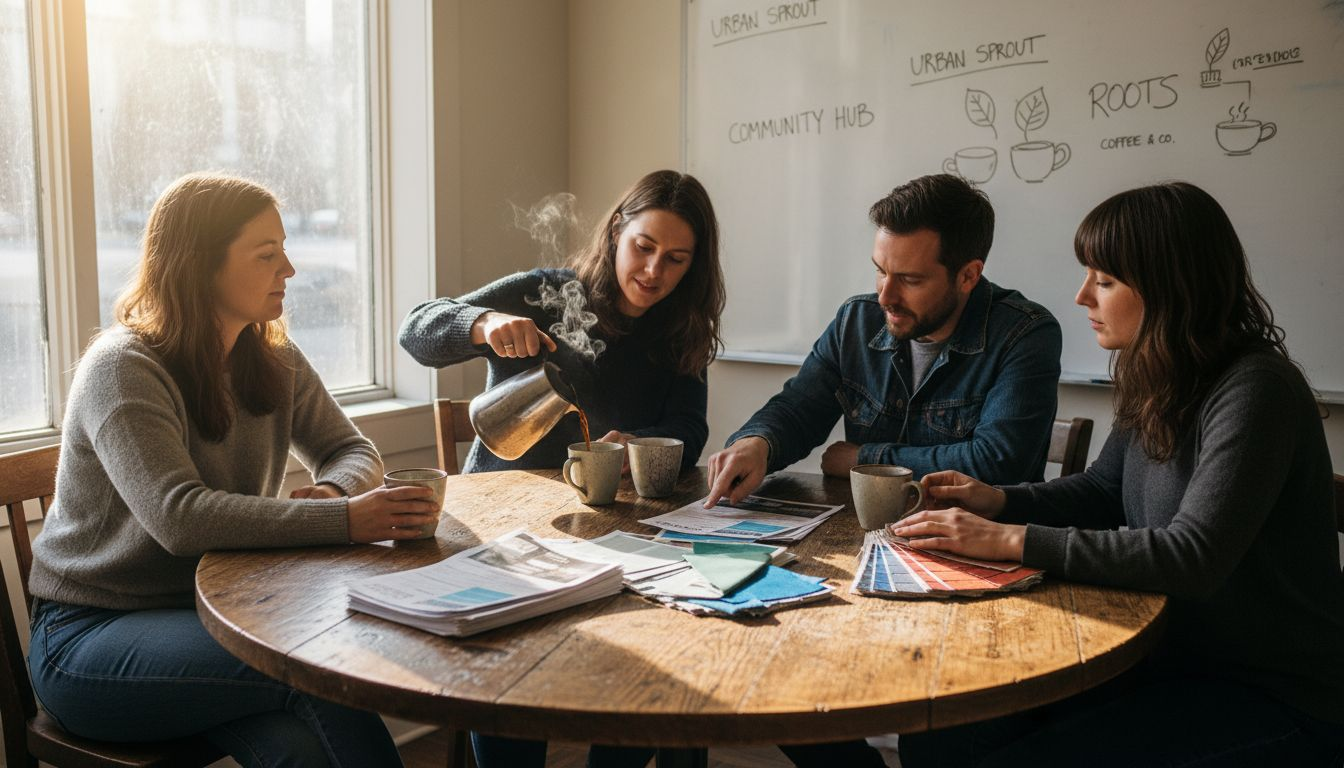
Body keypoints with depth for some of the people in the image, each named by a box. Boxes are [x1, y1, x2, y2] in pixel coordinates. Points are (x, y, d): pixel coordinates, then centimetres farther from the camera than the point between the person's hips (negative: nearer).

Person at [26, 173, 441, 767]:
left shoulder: (272, 358, 4)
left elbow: (352, 451, 7)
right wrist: (343, 521, -37)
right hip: (90, 637, -5)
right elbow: (180, 518, -30)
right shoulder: (123, 369, -17)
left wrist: (331, 491, -18)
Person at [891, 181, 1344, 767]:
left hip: (1272, 697, -7)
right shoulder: (1156, 383, 5)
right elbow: (1101, 490, 17)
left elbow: (1194, 556, -29)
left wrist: (1013, 540, -28)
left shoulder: (1254, 391, -20)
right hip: (1172, 654, 7)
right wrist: (999, 500, -1)